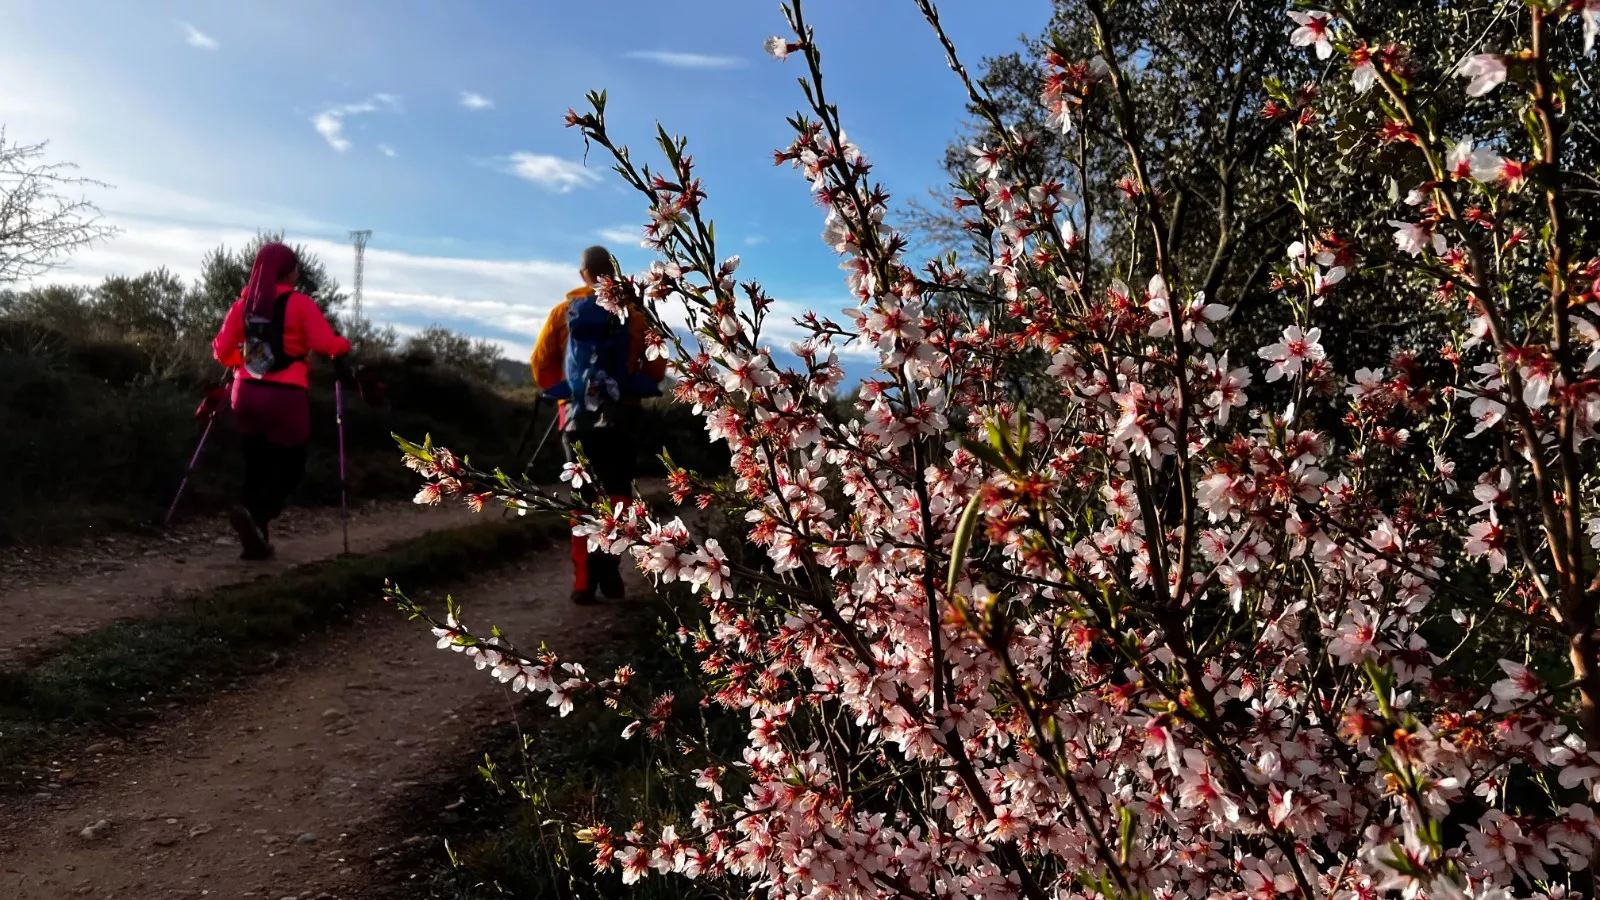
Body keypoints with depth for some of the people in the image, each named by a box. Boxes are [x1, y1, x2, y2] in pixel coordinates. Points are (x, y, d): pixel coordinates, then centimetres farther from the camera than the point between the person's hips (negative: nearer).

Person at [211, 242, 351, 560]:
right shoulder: (300, 304, -9)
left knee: (257, 468, 13)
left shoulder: (244, 303, 7)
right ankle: (252, 512, -19)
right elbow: (327, 344, -17)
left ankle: (255, 540, 12)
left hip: (247, 393, 5)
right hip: (286, 397, -5)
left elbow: (222, 350, 8)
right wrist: (343, 347, 3)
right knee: (290, 468, 6)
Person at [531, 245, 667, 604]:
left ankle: (584, 581, 7)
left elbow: (541, 362, 3)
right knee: (617, 492, 9)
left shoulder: (563, 311, 4)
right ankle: (610, 571, -3)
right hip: (621, 414, -1)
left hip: (576, 413, 1)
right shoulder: (634, 312, 0)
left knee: (583, 496, 9)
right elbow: (656, 366, -1)